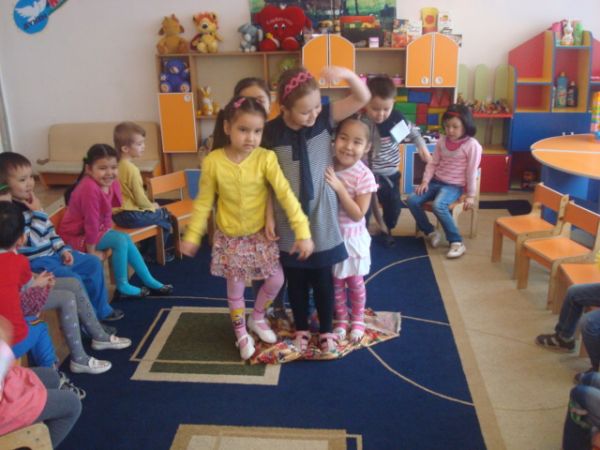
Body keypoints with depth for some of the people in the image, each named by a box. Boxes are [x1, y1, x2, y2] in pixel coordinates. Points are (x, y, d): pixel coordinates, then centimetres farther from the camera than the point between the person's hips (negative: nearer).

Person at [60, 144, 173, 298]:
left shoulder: (112, 184, -3)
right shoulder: (90, 188, -31)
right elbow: (91, 222, -26)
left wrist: (107, 233, -2)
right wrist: (92, 251, -21)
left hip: (97, 230, 9)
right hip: (76, 236, -9)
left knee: (126, 239, 4)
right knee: (121, 240, -18)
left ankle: (149, 281, 13)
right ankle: (123, 286, -5)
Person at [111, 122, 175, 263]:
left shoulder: (117, 165, 6)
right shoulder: (131, 169, -23)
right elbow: (140, 198, -20)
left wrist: (150, 205, 15)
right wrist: (152, 206, 0)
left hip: (119, 213, 9)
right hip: (131, 216, -9)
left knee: (156, 211, 29)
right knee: (165, 216, 8)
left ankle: (146, 248, 37)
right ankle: (153, 254, 19)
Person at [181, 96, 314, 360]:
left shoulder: (266, 158, -18)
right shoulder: (213, 162, -16)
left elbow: (286, 194, -21)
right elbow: (204, 202, -4)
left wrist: (302, 232, -26)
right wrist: (192, 235, -2)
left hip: (260, 234, 1)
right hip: (230, 237, 0)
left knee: (276, 280, 5)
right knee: (235, 286, 11)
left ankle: (257, 318, 35)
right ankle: (241, 332, 36)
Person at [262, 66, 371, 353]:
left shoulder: (325, 118, -7)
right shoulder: (270, 133, -12)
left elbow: (363, 97, -10)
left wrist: (346, 73, -28)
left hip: (321, 217, 1)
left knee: (323, 279, 13)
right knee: (295, 280, 15)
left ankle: (326, 331, 32)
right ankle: (301, 329, 36)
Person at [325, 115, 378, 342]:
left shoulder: (364, 176, -20)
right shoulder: (326, 167, -11)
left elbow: (358, 214, -22)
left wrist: (340, 188, -29)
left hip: (353, 238, -2)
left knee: (355, 281, 15)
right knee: (335, 281, 16)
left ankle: (358, 319, 38)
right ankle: (340, 319, 37)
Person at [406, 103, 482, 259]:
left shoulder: (472, 145, -9)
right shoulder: (442, 141, 6)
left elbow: (472, 172, -8)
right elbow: (433, 163, 9)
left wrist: (471, 195, -6)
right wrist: (425, 181, -4)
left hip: (454, 186, -6)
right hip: (436, 182, 6)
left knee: (438, 205, -34)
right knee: (412, 200, -14)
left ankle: (456, 242, -20)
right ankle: (431, 231, 5)